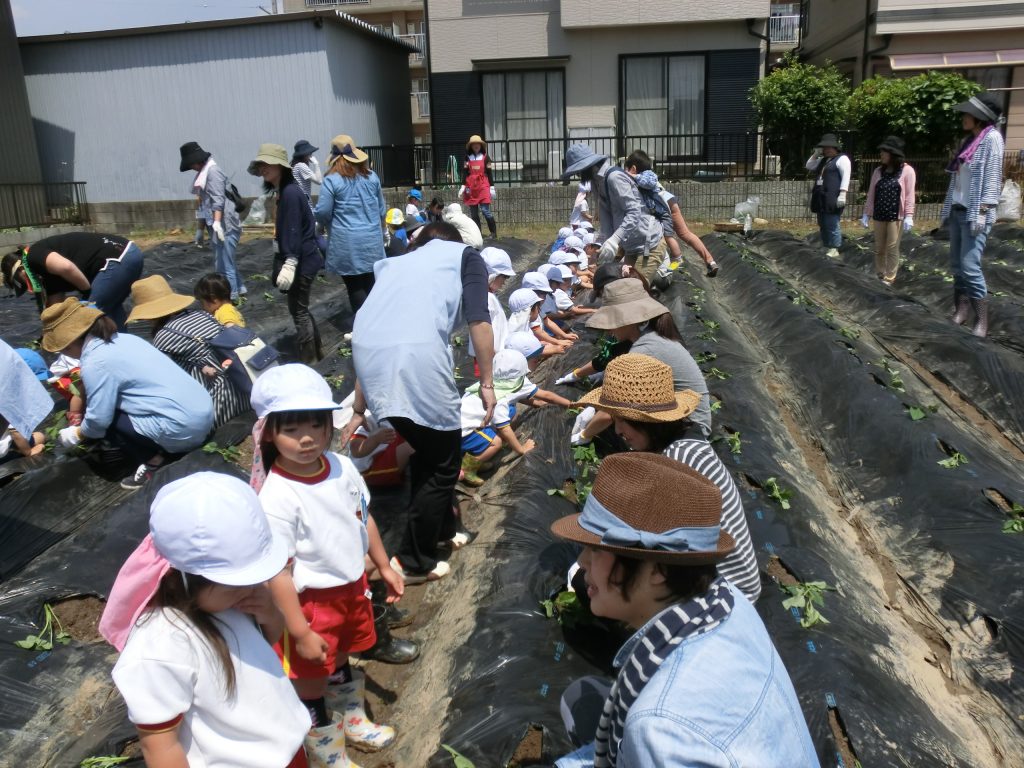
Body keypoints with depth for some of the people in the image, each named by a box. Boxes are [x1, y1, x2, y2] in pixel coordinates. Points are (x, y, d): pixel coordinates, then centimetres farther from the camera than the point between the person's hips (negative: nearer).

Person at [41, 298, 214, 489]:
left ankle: (155, 463, 1)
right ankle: (166, 451, 12)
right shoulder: (121, 339, 14)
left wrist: (76, 434, 11)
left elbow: (98, 420, -10)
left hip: (183, 427, -9)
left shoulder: (95, 363, -11)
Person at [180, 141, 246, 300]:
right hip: (221, 224, 10)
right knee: (224, 262, 20)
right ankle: (239, 289, 32)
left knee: (224, 265, -7)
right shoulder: (204, 172, 20)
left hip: (225, 224, -10)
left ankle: (229, 297, -1)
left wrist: (217, 222, -29)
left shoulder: (213, 171, -10)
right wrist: (201, 228, 26)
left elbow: (218, 199, -21)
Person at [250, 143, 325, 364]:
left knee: (298, 310, -1)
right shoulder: (284, 191, 12)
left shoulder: (290, 192, -19)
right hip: (302, 259, 10)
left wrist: (289, 264, -27)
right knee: (301, 308, 19)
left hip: (301, 261, -10)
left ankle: (308, 361, 8)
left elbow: (294, 231, -24)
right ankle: (315, 351, 32)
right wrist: (284, 262, 22)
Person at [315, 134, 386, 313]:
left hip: (347, 242, -4)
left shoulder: (331, 180, -9)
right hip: (372, 240, 4)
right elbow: (382, 210, 13)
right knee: (370, 285, 13)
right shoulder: (372, 176, 5)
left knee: (355, 287, 4)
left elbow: (322, 212, -12)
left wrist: (331, 226, 10)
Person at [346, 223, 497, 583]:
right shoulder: (466, 255, 21)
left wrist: (360, 411, 35)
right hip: (417, 353, -6)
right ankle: (414, 563, 20)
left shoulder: (396, 263, 33)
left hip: (365, 350, 6)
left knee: (426, 447, 27)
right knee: (444, 462, 13)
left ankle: (440, 529, 42)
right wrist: (486, 383, 10)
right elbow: (479, 323, 3)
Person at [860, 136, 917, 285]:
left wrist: (909, 216, -14)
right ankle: (879, 277, 20)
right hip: (879, 216, 5)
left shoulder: (907, 170, -4)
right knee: (879, 249, 10)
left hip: (896, 216, -4)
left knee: (892, 249, 0)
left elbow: (909, 195, -7)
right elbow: (871, 194, 10)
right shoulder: (878, 171, 9)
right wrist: (866, 213, 6)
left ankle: (889, 279, 5)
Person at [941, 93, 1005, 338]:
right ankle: (961, 310, 15)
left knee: (970, 266, -14)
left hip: (975, 213, -8)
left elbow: (991, 176, -13)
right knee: (957, 265, 8)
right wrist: (948, 208, 12)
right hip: (957, 211, 8)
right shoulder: (969, 140, 17)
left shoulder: (991, 137, -6)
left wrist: (982, 212, -20)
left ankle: (982, 320, -8)